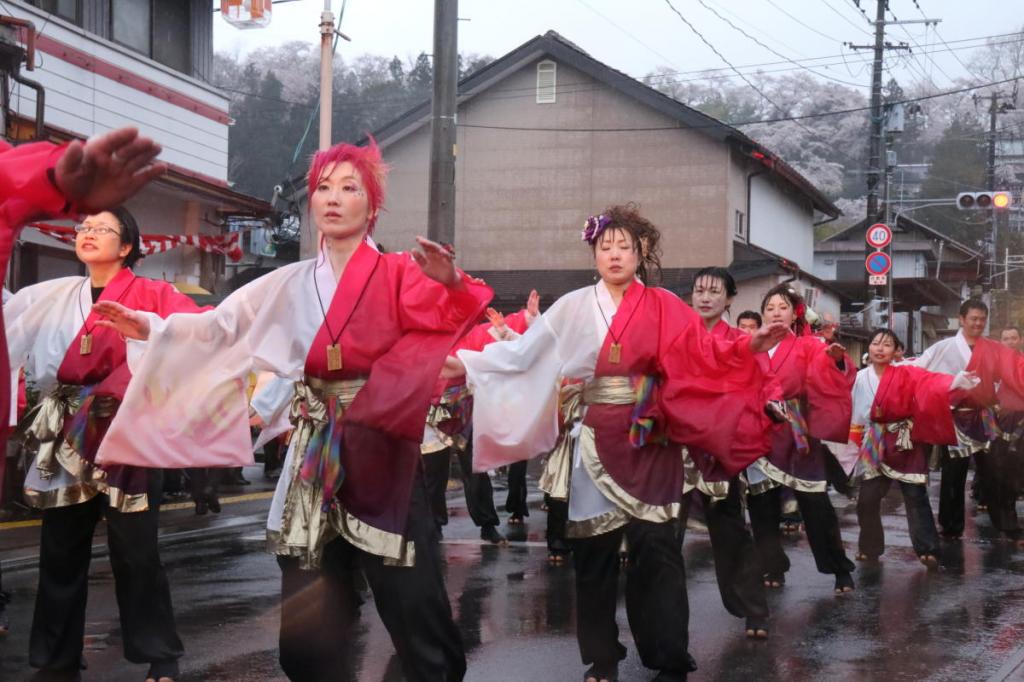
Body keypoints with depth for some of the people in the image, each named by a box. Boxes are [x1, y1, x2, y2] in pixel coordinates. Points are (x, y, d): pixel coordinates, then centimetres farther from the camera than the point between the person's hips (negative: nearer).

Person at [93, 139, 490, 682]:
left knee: (410, 597, -6)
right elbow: (223, 326, 13)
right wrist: (155, 329, 3)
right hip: (314, 455, 4)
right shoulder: (291, 284, 13)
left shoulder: (399, 275, -1)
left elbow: (452, 317, -18)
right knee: (309, 616, 7)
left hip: (381, 453, -4)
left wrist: (451, 284, -39)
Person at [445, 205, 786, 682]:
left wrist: (749, 347, -20)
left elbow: (705, 356, -5)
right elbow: (522, 352, -3)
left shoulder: (665, 309, 3)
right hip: (597, 444, 1)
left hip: (649, 446, 0)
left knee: (656, 548, -3)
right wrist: (465, 361, -13)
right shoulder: (574, 307, 3)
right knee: (595, 550, 3)